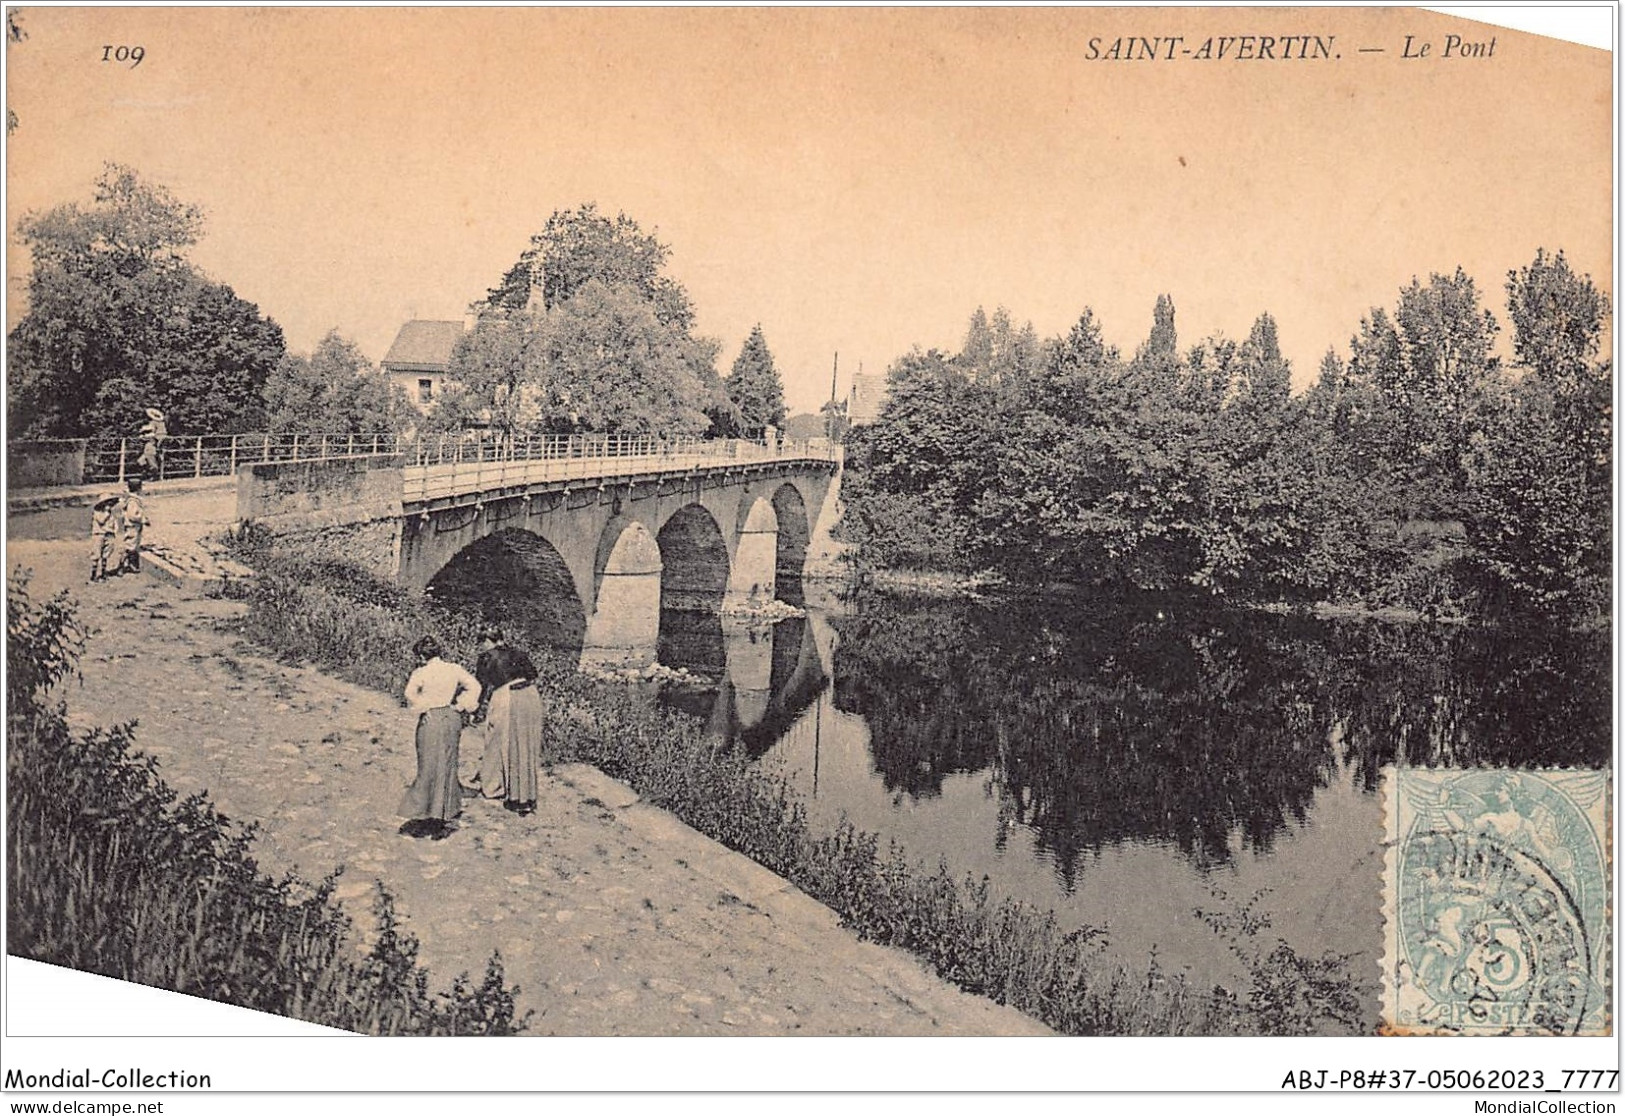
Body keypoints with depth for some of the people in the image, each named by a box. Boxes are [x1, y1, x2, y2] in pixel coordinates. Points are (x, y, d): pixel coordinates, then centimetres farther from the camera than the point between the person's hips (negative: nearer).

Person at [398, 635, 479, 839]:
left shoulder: (421, 673, -12)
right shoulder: (454, 669, 1)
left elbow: (410, 694, -26)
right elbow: (474, 686, 2)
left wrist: (421, 707, -10)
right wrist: (461, 706, 4)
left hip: (431, 721, -5)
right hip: (452, 718, 5)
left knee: (429, 767, 4)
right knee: (448, 765, 16)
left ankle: (425, 813, 8)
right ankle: (446, 812, 25)